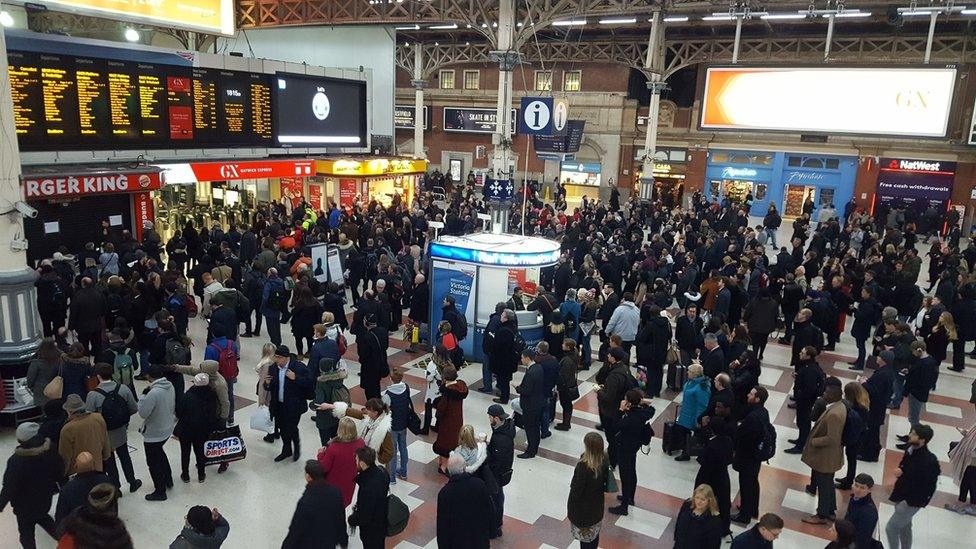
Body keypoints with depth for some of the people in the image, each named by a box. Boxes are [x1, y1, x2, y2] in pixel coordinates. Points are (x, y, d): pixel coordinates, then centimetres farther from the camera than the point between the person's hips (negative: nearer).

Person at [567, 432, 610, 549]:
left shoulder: (583, 465, -35)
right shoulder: (604, 460, -16)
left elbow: (576, 489, -24)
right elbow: (605, 481, -1)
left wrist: (570, 508, -9)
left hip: (583, 508, -6)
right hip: (597, 504, 6)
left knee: (584, 534, 16)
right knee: (595, 531, 27)